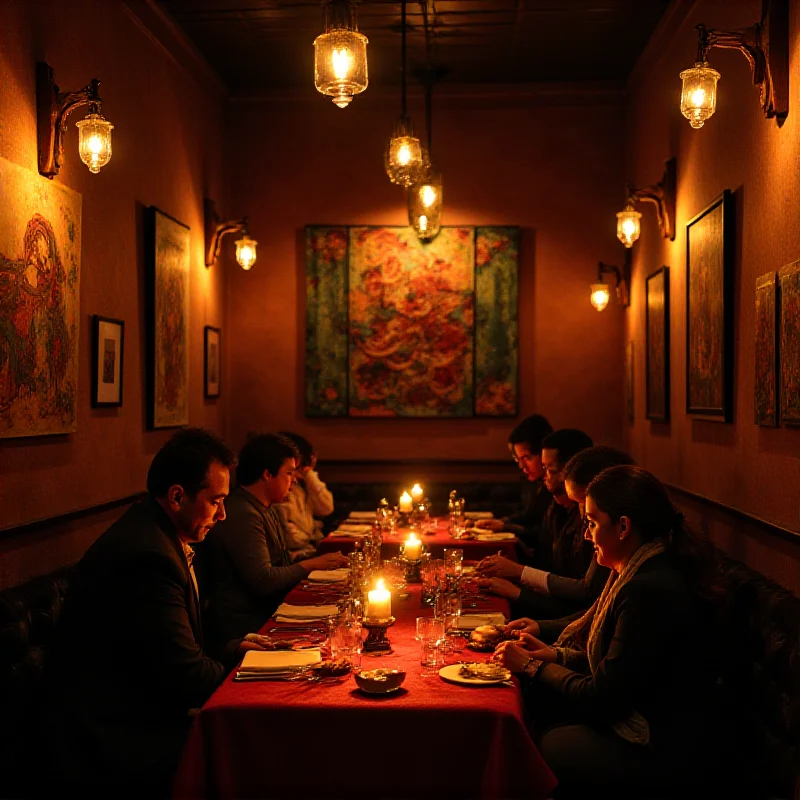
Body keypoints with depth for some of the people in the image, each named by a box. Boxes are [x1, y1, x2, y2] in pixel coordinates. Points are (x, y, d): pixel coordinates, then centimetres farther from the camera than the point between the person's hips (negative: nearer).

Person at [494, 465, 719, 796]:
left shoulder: (651, 589, -27)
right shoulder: (647, 571, 4)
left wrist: (532, 666, -7)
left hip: (654, 753, -9)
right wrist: (556, 654, 2)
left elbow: (601, 700, -20)